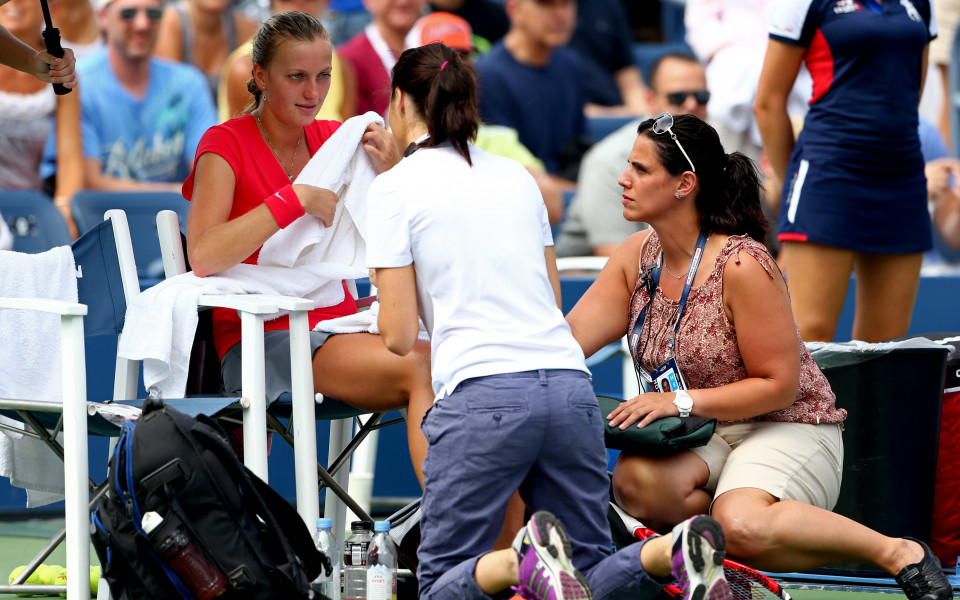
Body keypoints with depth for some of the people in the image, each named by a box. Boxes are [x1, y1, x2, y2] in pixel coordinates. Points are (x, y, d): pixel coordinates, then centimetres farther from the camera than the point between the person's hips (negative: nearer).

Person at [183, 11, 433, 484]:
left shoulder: (334, 140, 15)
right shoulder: (226, 145, -1)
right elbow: (203, 257, -17)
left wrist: (392, 174, -2)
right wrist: (294, 200, -18)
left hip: (338, 321, 5)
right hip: (262, 337, -5)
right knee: (422, 368, -31)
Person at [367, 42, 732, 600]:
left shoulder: (396, 187, 3)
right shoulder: (516, 175, 19)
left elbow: (400, 337, 0)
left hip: (483, 394, -5)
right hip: (569, 383, 5)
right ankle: (675, 552, -20)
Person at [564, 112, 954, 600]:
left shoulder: (742, 266, -19)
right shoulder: (636, 257, 2)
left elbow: (779, 386, -16)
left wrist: (683, 401, -23)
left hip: (788, 433, -6)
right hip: (702, 441, 6)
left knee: (742, 526, -37)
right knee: (634, 479, -30)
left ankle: (899, 554, -17)